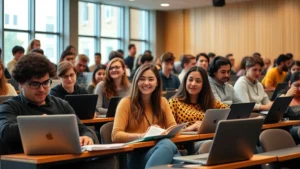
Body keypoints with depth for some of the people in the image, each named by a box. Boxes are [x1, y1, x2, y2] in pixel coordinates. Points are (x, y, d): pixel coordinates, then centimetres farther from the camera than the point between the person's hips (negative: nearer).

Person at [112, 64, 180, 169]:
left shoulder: (162, 102, 18)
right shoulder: (126, 103, 4)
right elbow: (116, 135, -5)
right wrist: (142, 135, -20)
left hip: (158, 150, 4)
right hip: (136, 155, -3)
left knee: (168, 144, -37)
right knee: (167, 144, -37)